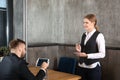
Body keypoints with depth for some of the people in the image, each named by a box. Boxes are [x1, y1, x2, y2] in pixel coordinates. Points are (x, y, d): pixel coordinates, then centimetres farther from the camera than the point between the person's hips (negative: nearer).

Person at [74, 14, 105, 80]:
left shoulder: (99, 35, -10)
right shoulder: (84, 35, 9)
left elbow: (102, 54, -14)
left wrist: (86, 55, -20)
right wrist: (79, 50, -4)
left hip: (93, 67, -6)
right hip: (81, 66, 6)